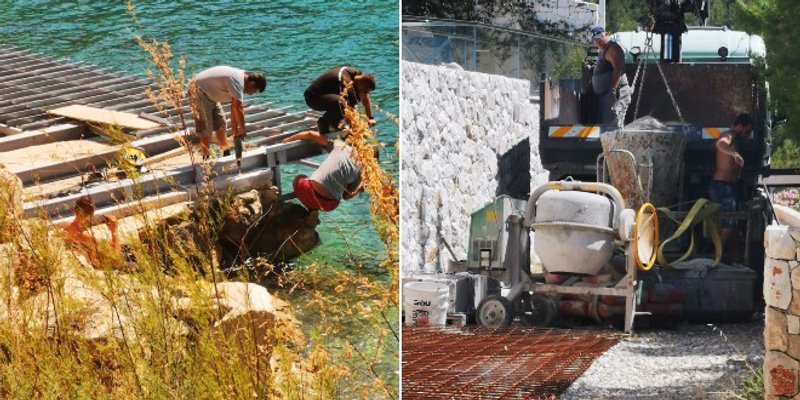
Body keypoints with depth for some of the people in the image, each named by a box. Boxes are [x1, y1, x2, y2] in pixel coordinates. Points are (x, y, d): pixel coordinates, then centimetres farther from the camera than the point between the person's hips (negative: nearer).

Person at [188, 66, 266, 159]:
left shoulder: (240, 77, 2)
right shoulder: (237, 81, -28)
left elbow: (234, 106, 6)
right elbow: (238, 108, -28)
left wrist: (234, 128, 6)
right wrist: (242, 129, -18)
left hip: (210, 94, 10)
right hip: (198, 90, -10)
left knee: (220, 124, 13)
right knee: (205, 127, -9)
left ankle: (226, 153, 21)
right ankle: (206, 157, -2)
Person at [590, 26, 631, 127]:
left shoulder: (612, 49, -11)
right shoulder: (603, 51, 21)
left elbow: (618, 70, -22)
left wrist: (613, 89, -27)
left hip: (615, 95, -11)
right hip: (605, 95, 11)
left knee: (613, 127, -16)